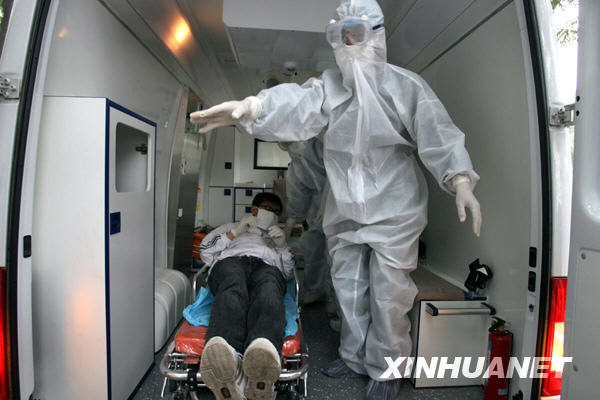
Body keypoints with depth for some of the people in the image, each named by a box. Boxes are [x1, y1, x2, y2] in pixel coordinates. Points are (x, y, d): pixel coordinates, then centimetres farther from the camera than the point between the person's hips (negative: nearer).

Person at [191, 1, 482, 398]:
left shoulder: (405, 85, -5)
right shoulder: (330, 85, 6)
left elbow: (438, 133, -15)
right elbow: (296, 104, -14)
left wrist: (460, 181, -31)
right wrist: (249, 107, -34)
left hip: (394, 211, -4)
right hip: (345, 212, 5)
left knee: (388, 294, 3)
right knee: (348, 288, 15)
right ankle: (355, 357, 37)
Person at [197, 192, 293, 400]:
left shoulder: (277, 235, 45)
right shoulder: (231, 227, 43)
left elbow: (289, 272, 31)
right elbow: (205, 252, 26)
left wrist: (282, 245, 16)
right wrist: (234, 233, 17)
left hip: (268, 266, 1)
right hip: (230, 261, 0)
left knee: (269, 292, -42)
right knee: (233, 289, -42)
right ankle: (228, 361, -72)